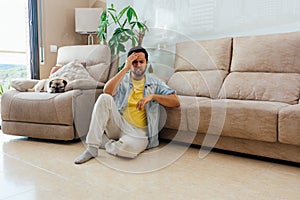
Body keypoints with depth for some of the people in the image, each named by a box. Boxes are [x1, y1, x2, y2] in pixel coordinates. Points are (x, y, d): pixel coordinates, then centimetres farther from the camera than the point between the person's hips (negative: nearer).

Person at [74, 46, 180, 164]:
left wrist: (152, 96, -13)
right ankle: (92, 148, -22)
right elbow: (107, 91, -11)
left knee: (128, 148, -38)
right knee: (104, 98, -27)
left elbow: (175, 101, 0)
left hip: (139, 131, -1)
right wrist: (125, 68, -13)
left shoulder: (155, 83, 11)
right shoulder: (122, 79, 11)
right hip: (119, 124, 2)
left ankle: (103, 142, -3)